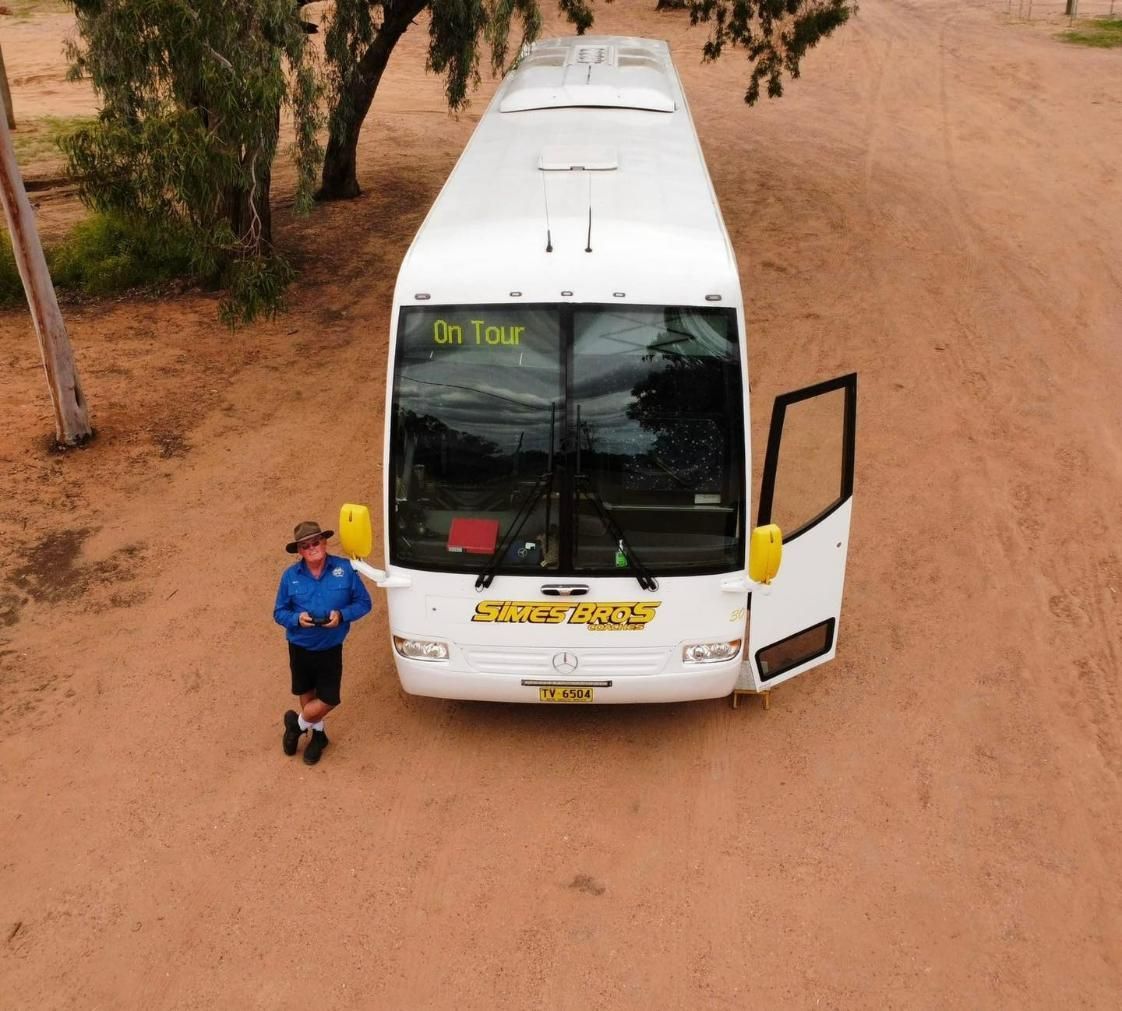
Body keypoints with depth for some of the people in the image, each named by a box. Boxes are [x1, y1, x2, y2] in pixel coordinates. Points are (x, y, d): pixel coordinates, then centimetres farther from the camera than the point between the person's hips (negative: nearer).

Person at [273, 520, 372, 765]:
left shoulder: (345, 569, -13)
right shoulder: (290, 576, -10)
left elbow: (363, 603, -6)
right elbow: (279, 613, -2)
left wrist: (342, 615, -24)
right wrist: (296, 618, -23)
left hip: (331, 649, -1)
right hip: (299, 648, 1)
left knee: (329, 699, 3)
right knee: (307, 693, 19)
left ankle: (297, 723, 33)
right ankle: (317, 734, 45)